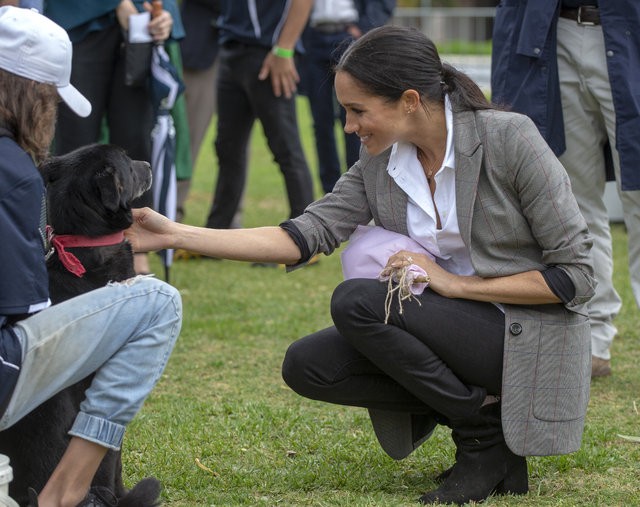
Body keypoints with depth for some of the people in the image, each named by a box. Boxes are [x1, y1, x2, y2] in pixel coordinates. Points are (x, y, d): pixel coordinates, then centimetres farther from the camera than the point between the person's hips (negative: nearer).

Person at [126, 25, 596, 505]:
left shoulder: (509, 138, -15)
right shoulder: (379, 164, 2)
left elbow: (576, 274, -14)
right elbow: (308, 234, -5)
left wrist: (454, 283, -18)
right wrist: (174, 235, -12)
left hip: (533, 339, -7)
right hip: (455, 332, 7)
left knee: (357, 301, -23)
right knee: (307, 365, -9)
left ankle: (484, 435, -9)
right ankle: (482, 410, -2)